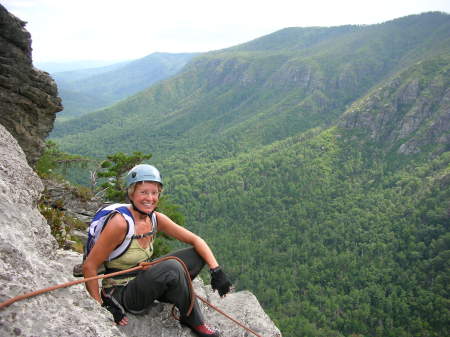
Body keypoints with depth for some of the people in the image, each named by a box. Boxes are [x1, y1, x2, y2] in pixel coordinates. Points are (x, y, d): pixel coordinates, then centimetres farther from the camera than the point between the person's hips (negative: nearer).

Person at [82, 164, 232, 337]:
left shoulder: (156, 219, -4)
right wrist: (102, 306, -20)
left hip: (143, 284, 7)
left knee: (197, 254, -5)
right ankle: (194, 321, -10)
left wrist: (216, 270, -14)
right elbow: (89, 266, -20)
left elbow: (196, 240, -3)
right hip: (120, 295, -6)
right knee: (172, 267, -33)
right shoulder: (120, 223, -24)